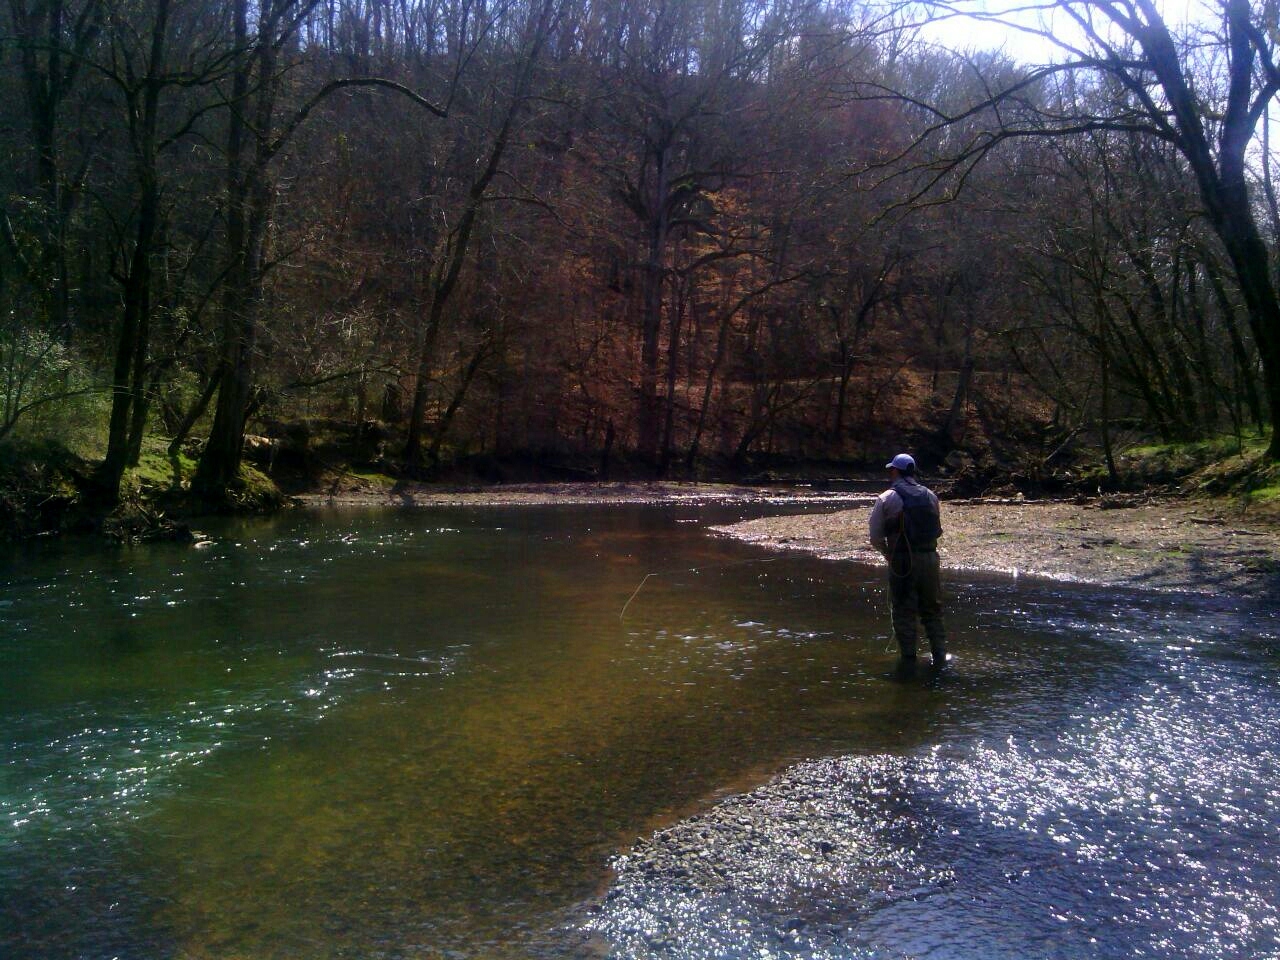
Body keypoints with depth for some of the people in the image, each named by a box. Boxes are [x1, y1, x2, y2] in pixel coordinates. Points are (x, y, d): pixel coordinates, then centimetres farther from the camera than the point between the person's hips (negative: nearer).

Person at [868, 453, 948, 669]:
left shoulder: (886, 499, -4)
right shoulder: (929, 495, 9)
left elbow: (876, 537, -4)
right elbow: (937, 530, 14)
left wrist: (888, 553, 13)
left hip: (902, 561, -4)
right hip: (929, 558, 4)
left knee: (904, 612, 4)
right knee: (932, 610, 14)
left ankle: (908, 659, 5)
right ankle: (939, 657, 13)